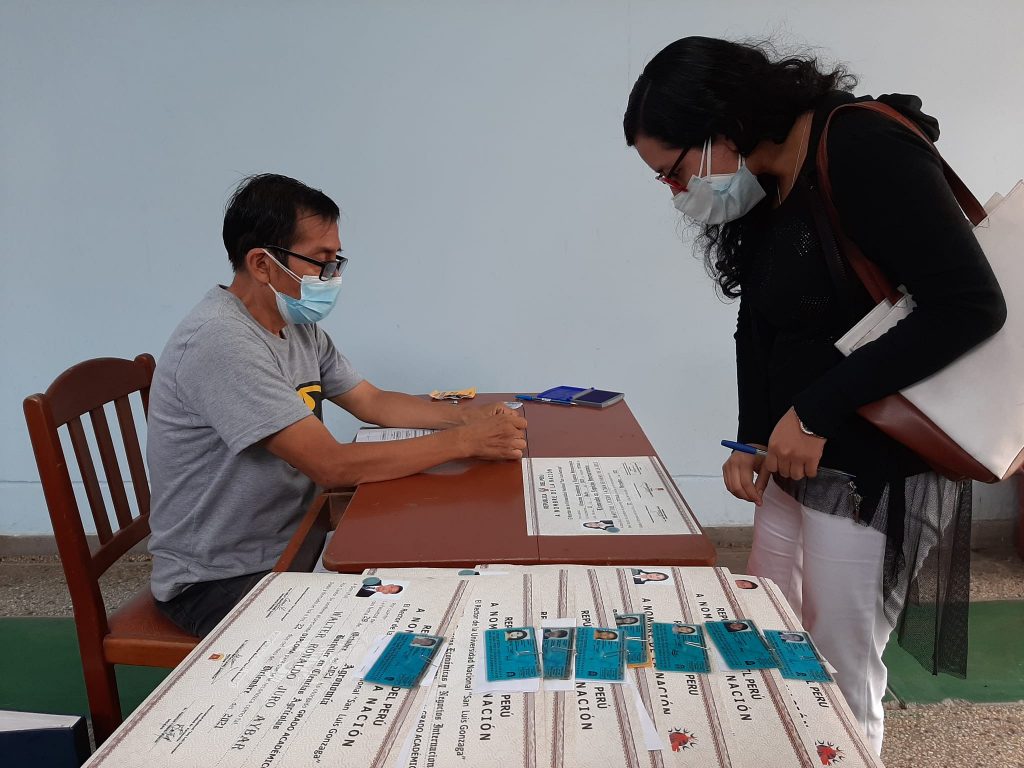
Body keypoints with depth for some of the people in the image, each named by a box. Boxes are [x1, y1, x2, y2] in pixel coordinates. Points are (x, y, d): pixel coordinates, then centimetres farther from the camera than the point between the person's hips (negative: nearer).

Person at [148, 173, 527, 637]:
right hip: (216, 583, -8)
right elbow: (332, 465, -30)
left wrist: (470, 416, -6)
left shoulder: (299, 328, 3)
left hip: (289, 547, 8)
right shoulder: (221, 342, -27)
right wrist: (465, 441, -24)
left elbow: (374, 403, 10)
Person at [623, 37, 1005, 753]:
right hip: (791, 461, 8)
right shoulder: (758, 195, 8)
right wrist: (752, 438, 1)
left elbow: (972, 305, -22)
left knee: (839, 679, 4)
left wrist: (817, 411, -20)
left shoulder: (865, 151, -16)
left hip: (878, 471, -8)